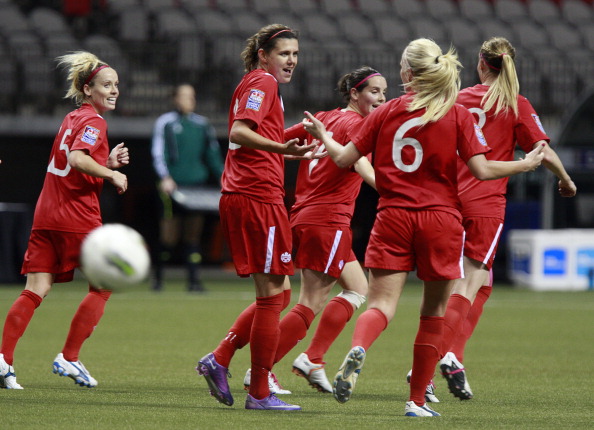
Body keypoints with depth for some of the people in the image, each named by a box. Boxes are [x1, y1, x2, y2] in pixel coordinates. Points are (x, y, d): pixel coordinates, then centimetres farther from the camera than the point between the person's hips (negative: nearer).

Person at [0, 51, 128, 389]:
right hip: (77, 218, -8)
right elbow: (77, 159, -25)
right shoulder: (94, 121, -8)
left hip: (46, 216, 8)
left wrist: (108, 162, 15)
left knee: (36, 290, 1)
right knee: (103, 286, 6)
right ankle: (69, 358, 3)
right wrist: (112, 174, -16)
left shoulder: (72, 119, 19)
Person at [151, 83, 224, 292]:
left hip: (196, 186, 3)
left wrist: (222, 178, 9)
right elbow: (158, 153, -4)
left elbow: (212, 154, 19)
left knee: (193, 234, 0)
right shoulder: (165, 123, 2)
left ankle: (194, 279, 0)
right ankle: (158, 277, 16)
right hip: (173, 186, -3)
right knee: (169, 236, -3)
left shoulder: (202, 124, 14)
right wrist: (165, 177, -18)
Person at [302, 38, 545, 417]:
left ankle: (357, 349, -38)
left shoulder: (385, 112, 4)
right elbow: (482, 170, -7)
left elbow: (345, 158, 7)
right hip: (440, 219, -1)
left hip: (393, 218, 1)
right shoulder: (458, 115, -2)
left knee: (381, 304, -4)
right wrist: (526, 164, 9)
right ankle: (417, 400, 14)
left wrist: (323, 136, 27)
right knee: (435, 312, 12)